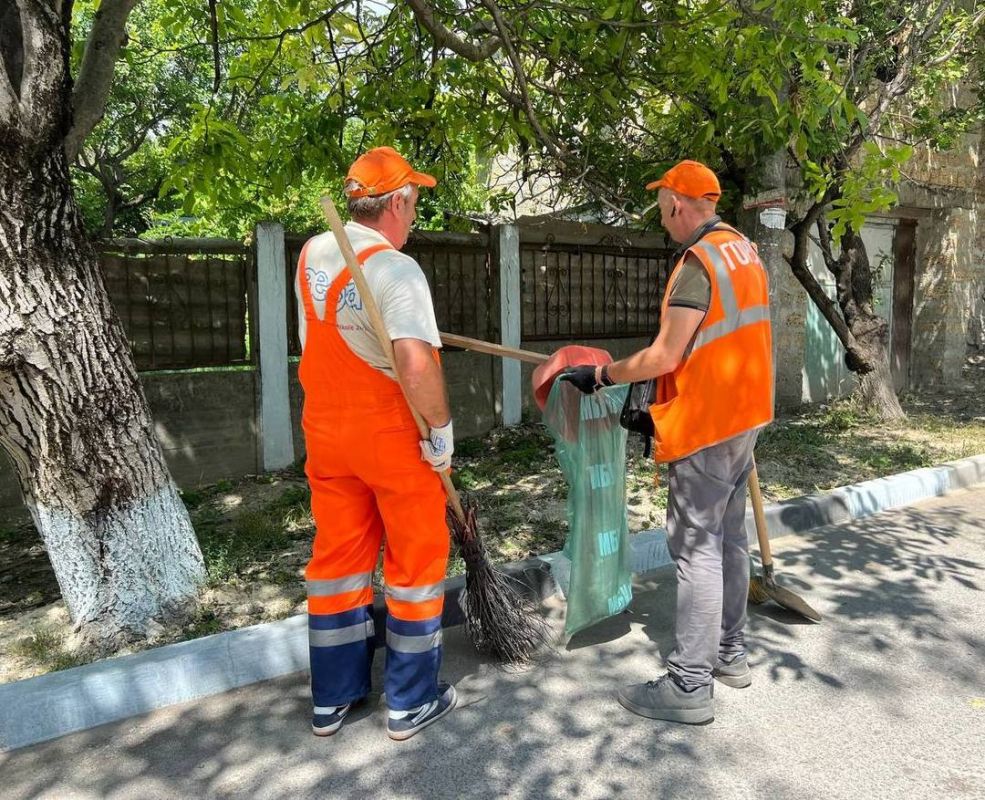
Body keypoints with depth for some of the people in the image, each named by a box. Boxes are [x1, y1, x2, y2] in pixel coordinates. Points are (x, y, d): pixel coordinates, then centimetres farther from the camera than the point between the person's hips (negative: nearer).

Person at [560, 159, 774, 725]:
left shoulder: (698, 262, -18)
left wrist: (601, 375, -6)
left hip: (706, 426, -10)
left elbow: (664, 357, -20)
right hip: (744, 416, 10)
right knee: (730, 539, 17)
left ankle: (690, 686, 5)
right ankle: (731, 653, 31)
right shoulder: (745, 251, 11)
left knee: (697, 550, -4)